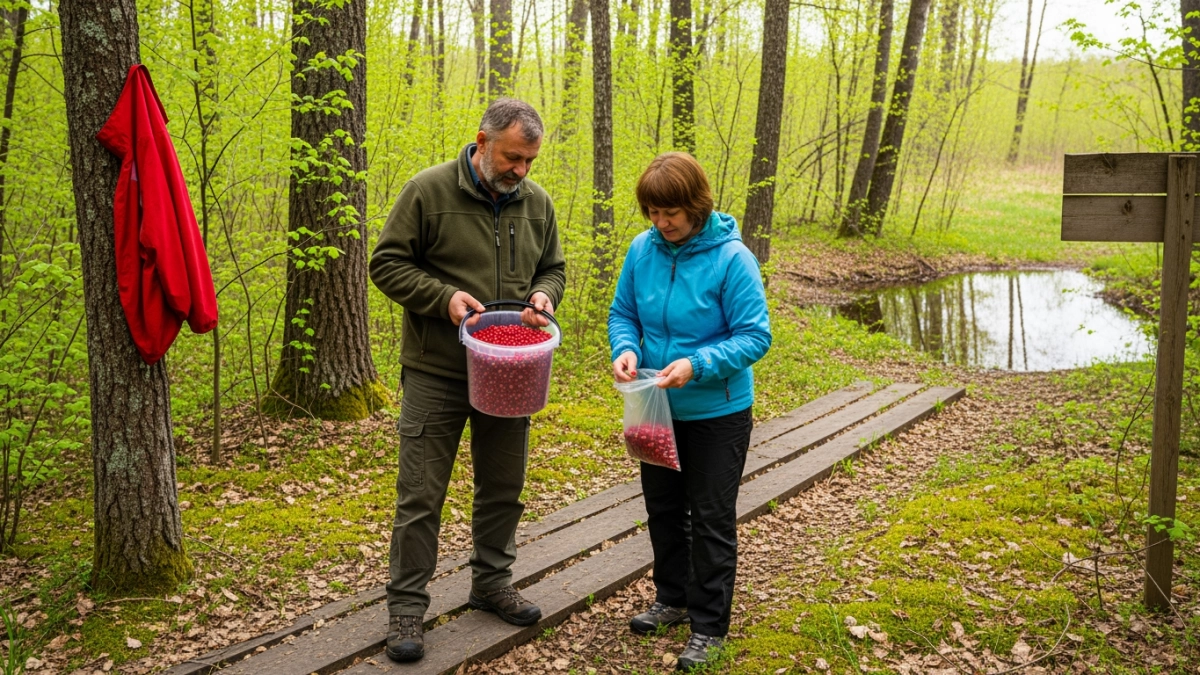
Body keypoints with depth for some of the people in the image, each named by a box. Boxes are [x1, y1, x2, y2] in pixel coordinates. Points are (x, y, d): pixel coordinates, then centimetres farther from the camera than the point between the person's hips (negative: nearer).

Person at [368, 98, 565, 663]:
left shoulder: (537, 202, 5)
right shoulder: (428, 191, -10)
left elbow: (553, 268, 16)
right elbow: (387, 264, -7)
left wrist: (543, 295, -7)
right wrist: (444, 296, -21)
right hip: (437, 373, -4)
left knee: (503, 487, 16)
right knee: (421, 494, 1)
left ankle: (492, 582, 34)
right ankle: (407, 606, 13)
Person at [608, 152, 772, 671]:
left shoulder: (731, 258, -21)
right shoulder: (643, 249, -7)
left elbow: (755, 336, -20)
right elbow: (622, 313, 3)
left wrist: (697, 364, -33)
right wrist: (625, 349, -19)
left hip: (716, 414, -5)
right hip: (657, 409, 5)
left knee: (712, 520, 6)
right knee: (663, 509, 19)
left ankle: (709, 625, 21)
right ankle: (673, 598, 40)